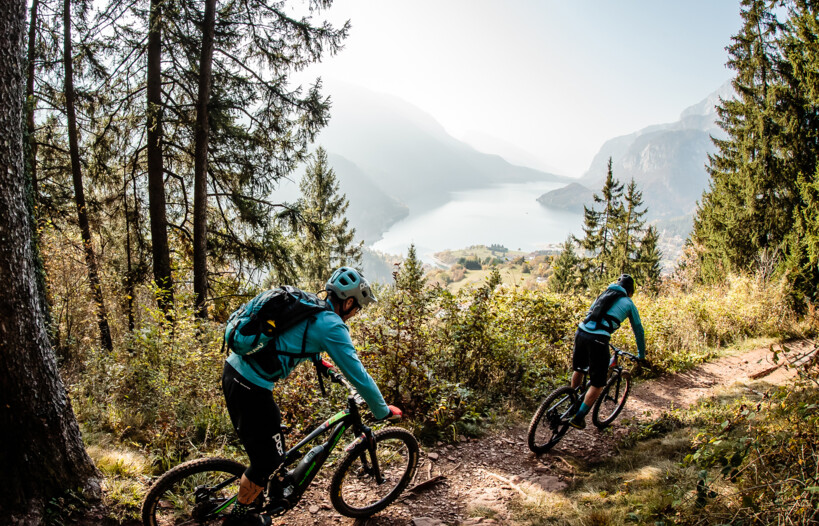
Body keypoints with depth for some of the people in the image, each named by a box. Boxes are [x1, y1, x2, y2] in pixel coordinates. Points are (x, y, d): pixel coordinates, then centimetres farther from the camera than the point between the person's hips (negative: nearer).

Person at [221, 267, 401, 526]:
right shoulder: (332, 325, -12)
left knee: (270, 436, 28)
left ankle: (268, 488, 46)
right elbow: (358, 374, -9)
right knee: (269, 456, 10)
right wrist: (383, 412, 3)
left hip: (233, 368, 9)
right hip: (252, 386, -9)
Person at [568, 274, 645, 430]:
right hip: (598, 340, -5)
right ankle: (578, 418, 7)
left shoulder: (604, 294, 26)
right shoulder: (628, 303, 14)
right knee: (598, 384, 8)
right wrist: (641, 355, 35)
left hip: (581, 333, 5)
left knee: (578, 369, 29)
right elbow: (638, 330, 21)